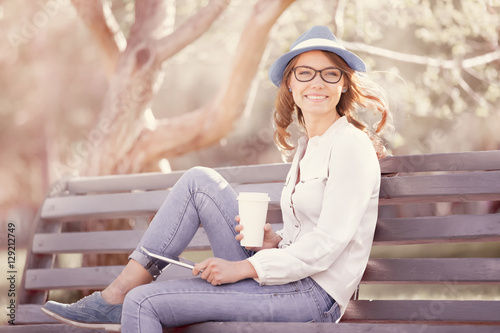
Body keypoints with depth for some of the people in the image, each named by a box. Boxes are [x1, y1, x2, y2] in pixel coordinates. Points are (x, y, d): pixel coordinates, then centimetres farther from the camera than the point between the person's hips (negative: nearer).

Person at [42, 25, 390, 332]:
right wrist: (274, 241, -1)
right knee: (200, 180, -3)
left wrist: (243, 267, -15)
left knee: (143, 302, -15)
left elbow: (329, 242, -18)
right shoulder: (307, 148, 17)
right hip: (289, 277, 8)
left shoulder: (351, 144, -10)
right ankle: (113, 300, -4)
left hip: (315, 295, -8)